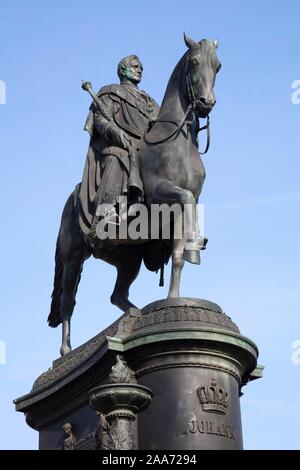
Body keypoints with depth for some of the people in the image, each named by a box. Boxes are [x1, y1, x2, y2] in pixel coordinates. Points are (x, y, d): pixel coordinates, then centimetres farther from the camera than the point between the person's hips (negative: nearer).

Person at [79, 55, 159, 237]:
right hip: (117, 146, -6)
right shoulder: (111, 92, 17)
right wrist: (115, 131, -19)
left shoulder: (149, 101, 35)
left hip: (147, 149, 6)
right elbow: (100, 118, 1)